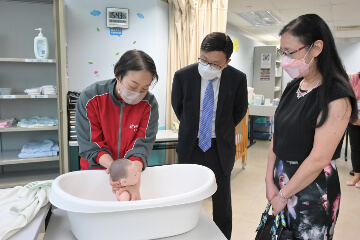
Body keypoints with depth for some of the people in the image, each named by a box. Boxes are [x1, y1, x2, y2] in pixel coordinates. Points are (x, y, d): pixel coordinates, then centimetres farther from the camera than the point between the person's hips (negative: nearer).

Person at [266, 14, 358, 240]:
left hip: (312, 190, -6)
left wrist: (283, 196, -13)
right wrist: (270, 181, -2)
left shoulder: (336, 97, -19)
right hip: (282, 181, 6)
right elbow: (278, 136, 2)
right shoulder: (293, 87, 3)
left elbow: (319, 159, -21)